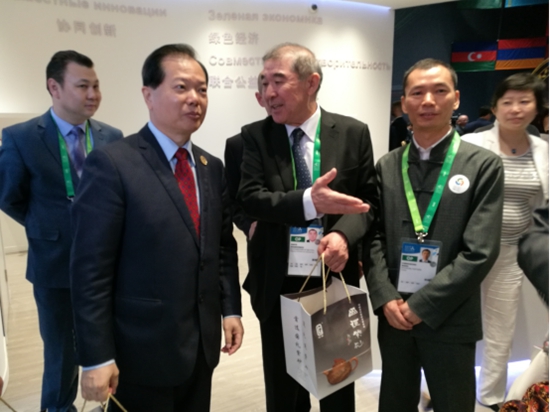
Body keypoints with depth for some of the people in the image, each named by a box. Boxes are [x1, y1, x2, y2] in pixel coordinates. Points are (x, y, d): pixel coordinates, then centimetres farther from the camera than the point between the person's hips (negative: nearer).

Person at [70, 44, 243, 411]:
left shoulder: (212, 168, 7)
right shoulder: (112, 164, -13)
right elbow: (90, 270, -15)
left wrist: (230, 309, 5)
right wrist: (97, 358, -15)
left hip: (202, 346, 6)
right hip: (141, 351, -6)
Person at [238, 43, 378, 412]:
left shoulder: (353, 132, -3)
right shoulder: (254, 136, -4)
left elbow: (369, 199, -2)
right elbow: (250, 198, -16)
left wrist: (344, 234, -23)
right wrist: (308, 201, -33)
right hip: (278, 285, 0)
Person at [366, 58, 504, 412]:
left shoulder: (484, 166, -6)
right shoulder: (387, 167, 5)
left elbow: (480, 251, -12)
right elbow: (374, 237, 4)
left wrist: (422, 305, -14)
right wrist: (386, 299, -8)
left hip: (449, 320, -3)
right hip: (394, 315, 3)